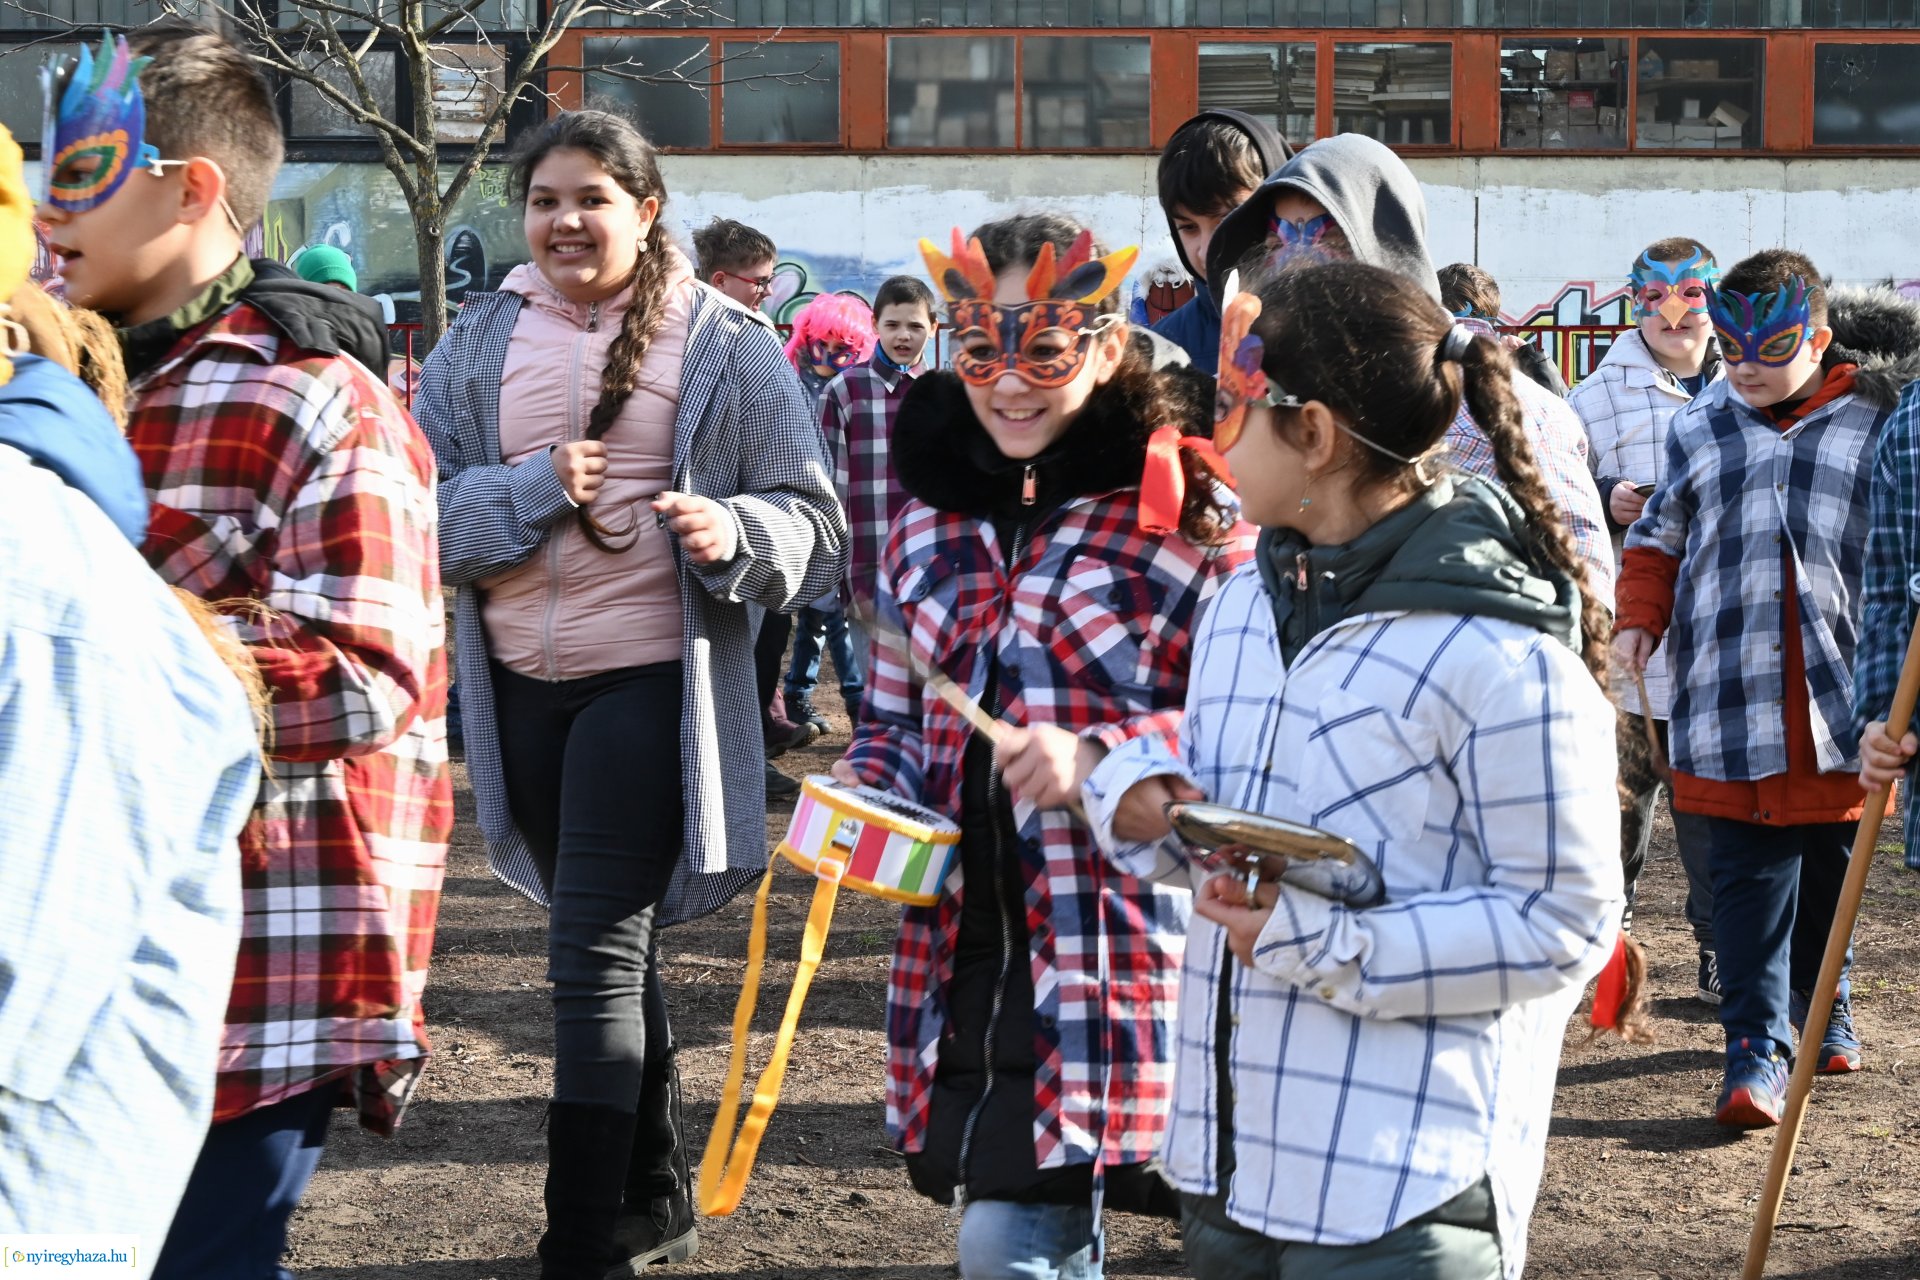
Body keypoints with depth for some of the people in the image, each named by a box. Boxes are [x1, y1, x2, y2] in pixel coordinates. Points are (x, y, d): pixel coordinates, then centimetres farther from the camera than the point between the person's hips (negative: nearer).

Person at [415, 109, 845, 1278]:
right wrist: (533, 488, -14)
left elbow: (814, 517, -2)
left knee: (596, 957, -10)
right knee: (613, 946, 17)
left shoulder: (723, 343, -2)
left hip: (651, 677, -5)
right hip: (519, 683, 5)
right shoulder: (481, 341, 7)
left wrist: (735, 532, -23)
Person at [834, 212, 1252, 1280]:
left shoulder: (1188, 510, -7)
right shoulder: (931, 524, 12)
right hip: (966, 949, 6)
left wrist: (1102, 760, -19)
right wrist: (861, 792, 0)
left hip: (1124, 947, -6)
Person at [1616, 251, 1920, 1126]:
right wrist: (1637, 621, 2)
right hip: (1729, 698, 0)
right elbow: (1660, 538, 19)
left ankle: (1822, 1003, 34)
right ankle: (1757, 1045, -1)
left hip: (1841, 693, 0)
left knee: (1831, 866, 13)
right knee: (1747, 877, -3)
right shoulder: (1699, 431, 9)